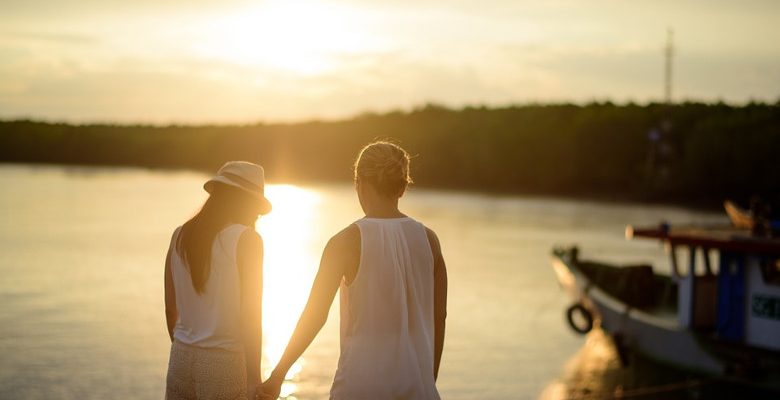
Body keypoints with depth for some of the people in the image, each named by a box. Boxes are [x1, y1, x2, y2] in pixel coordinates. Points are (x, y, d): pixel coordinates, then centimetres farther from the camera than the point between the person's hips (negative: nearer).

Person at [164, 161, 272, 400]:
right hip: (225, 365, -5)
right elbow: (250, 317, -12)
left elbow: (171, 310, 12)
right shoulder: (246, 239, -9)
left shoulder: (180, 236, 7)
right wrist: (254, 380, -8)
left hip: (180, 362, 5)